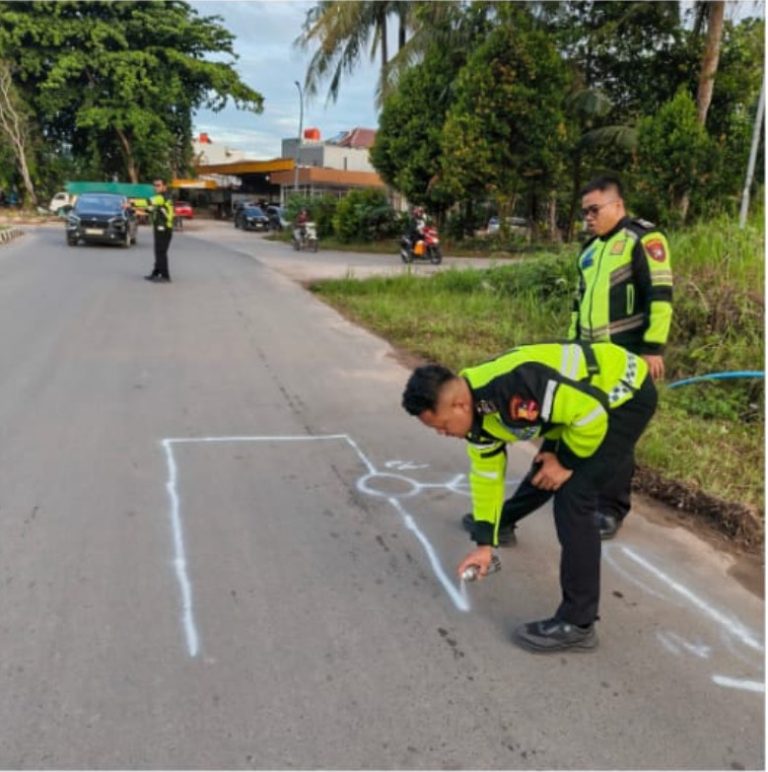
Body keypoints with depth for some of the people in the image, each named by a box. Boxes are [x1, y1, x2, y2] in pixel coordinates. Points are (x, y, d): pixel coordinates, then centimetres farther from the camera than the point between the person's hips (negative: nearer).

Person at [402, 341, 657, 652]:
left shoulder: (513, 387, -36)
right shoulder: (478, 414, -6)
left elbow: (591, 411, -31)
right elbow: (486, 474, 7)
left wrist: (567, 463, -14)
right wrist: (485, 542, 9)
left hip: (626, 391, -9)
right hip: (580, 395, 9)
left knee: (572, 496, -15)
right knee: (543, 470, 24)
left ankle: (576, 623, -7)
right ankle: (502, 520, 55)